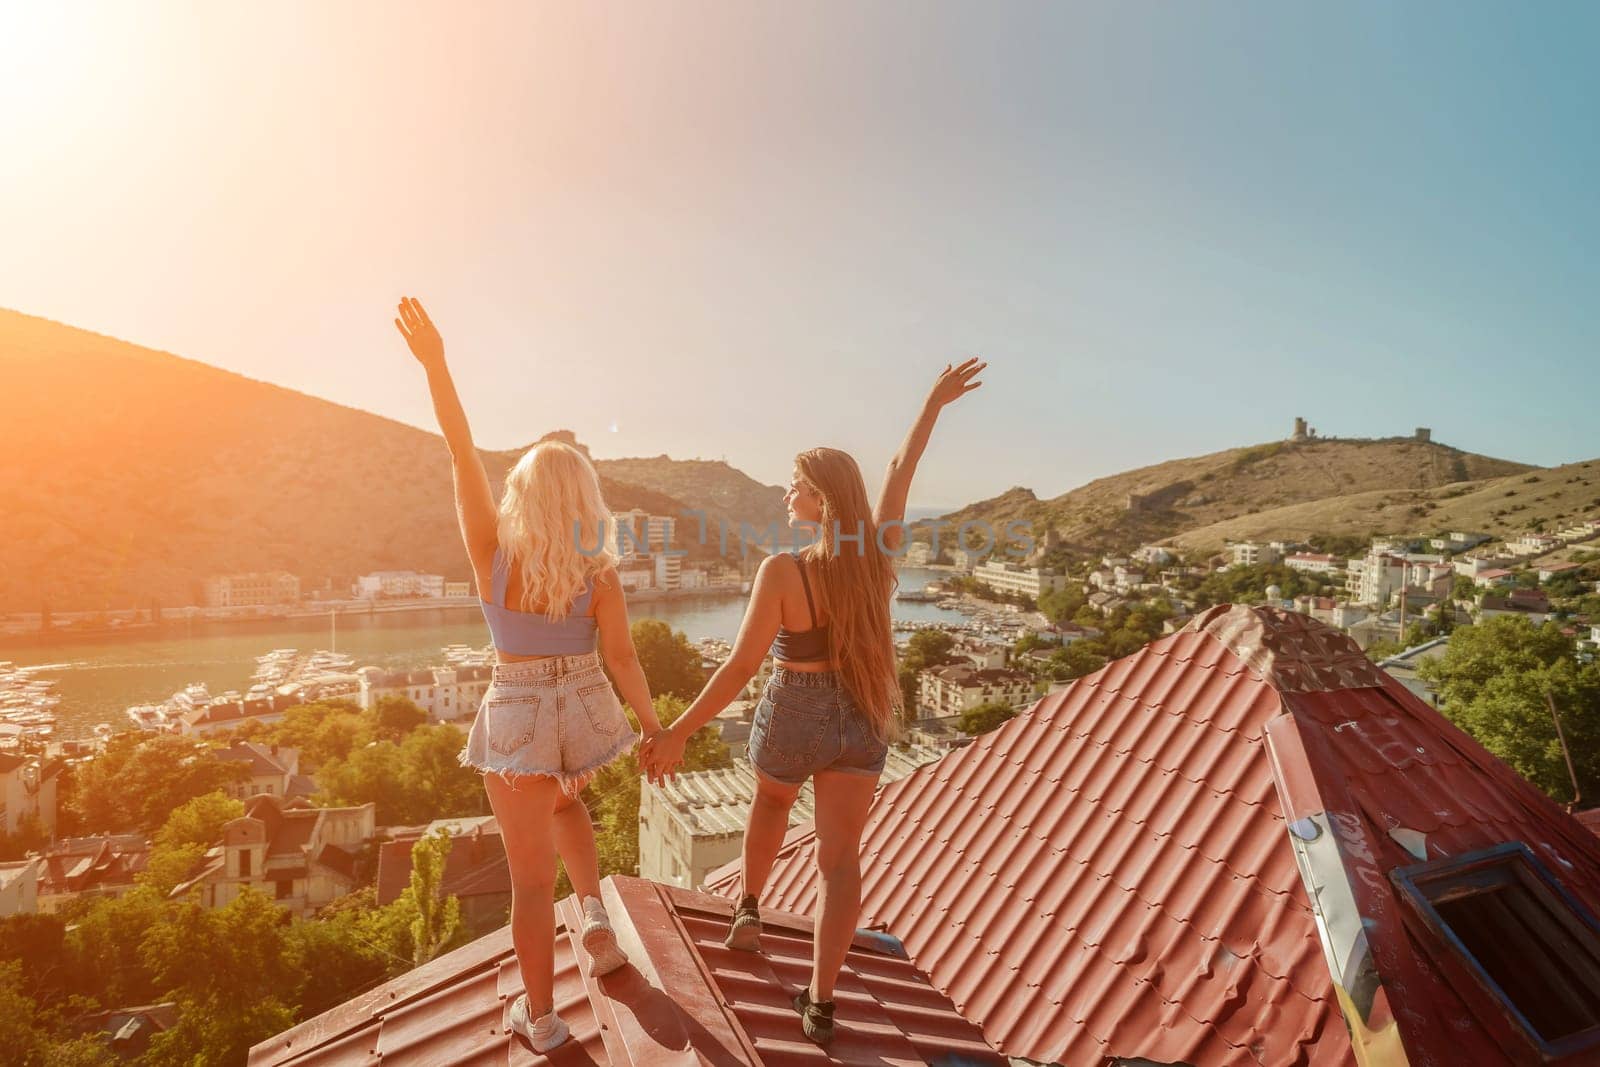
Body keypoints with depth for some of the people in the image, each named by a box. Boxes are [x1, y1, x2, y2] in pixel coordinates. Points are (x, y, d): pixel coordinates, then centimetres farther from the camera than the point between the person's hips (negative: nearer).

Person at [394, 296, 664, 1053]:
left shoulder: (493, 555, -13)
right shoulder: (598, 573, -12)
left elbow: (464, 459, -16)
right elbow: (623, 661, -10)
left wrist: (435, 365, -20)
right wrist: (656, 728, 2)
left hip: (516, 718, -1)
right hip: (584, 712, 2)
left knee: (531, 876, 12)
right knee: (563, 800, 36)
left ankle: (540, 1018, 27)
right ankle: (595, 913, 24)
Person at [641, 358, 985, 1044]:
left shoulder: (782, 571, -23)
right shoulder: (880, 551, -9)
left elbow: (741, 666, -21)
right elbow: (901, 470, 6)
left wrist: (679, 733, -14)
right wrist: (935, 403, 17)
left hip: (793, 719, -2)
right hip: (860, 722, 3)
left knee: (772, 798, 32)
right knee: (840, 858, 7)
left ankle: (749, 907, 39)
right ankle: (820, 1002, 7)